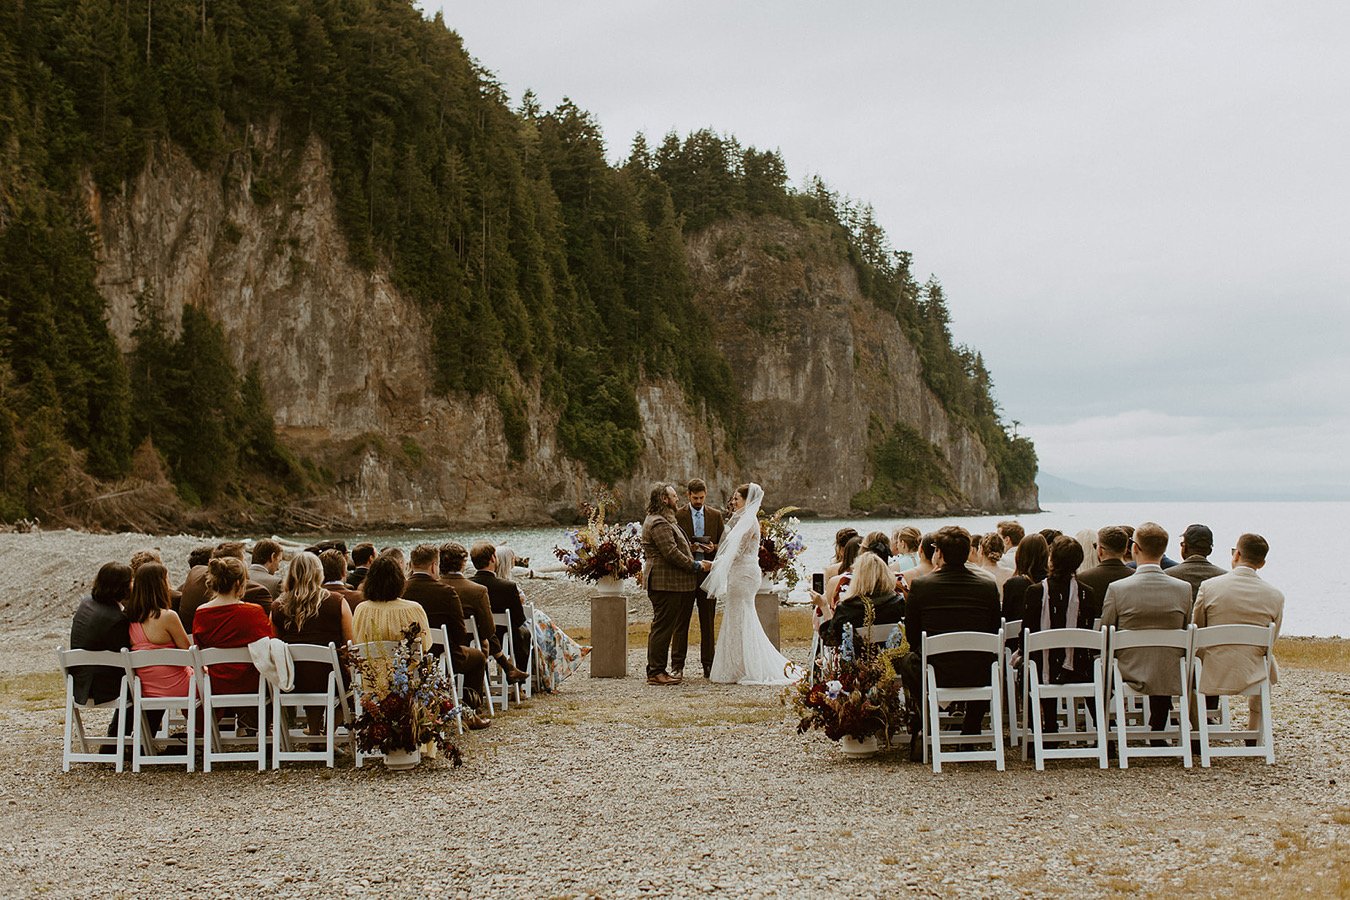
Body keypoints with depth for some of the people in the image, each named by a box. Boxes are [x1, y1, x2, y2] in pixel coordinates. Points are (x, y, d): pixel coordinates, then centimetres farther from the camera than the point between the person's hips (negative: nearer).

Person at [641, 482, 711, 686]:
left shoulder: (663, 521, 21)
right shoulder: (659, 523, -15)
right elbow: (671, 553, -22)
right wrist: (697, 566, -15)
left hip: (669, 582, 11)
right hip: (664, 582, -11)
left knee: (663, 628, 12)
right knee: (662, 627, -8)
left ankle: (657, 670, 16)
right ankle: (655, 672, -5)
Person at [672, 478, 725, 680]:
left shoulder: (716, 515, 11)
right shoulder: (677, 515, 1)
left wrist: (713, 548, -10)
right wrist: (688, 547, -17)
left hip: (708, 573, 3)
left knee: (708, 622, 7)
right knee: (681, 621, -1)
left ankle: (708, 665, 13)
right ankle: (677, 666, 2)